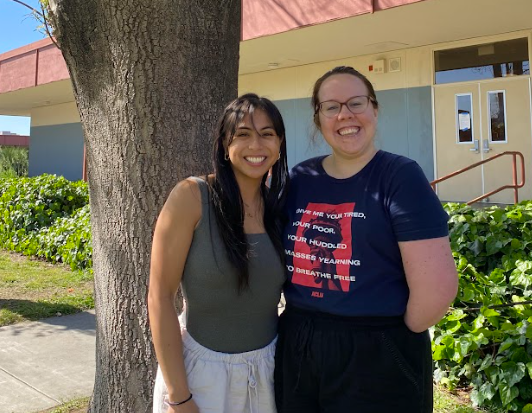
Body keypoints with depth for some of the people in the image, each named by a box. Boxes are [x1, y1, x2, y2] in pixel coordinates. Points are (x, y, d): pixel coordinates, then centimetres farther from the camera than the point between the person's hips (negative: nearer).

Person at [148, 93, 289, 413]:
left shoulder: (281, 207, -1)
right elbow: (160, 297, -15)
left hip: (267, 367, 5)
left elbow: (292, 292, 9)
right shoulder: (191, 196, -14)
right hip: (202, 367, -4)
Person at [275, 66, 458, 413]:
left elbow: (437, 285, -17)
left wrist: (395, 337, -6)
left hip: (377, 359, -5)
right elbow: (279, 256, 15)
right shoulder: (299, 180, 4)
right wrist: (299, 320, 8)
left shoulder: (400, 177, -10)